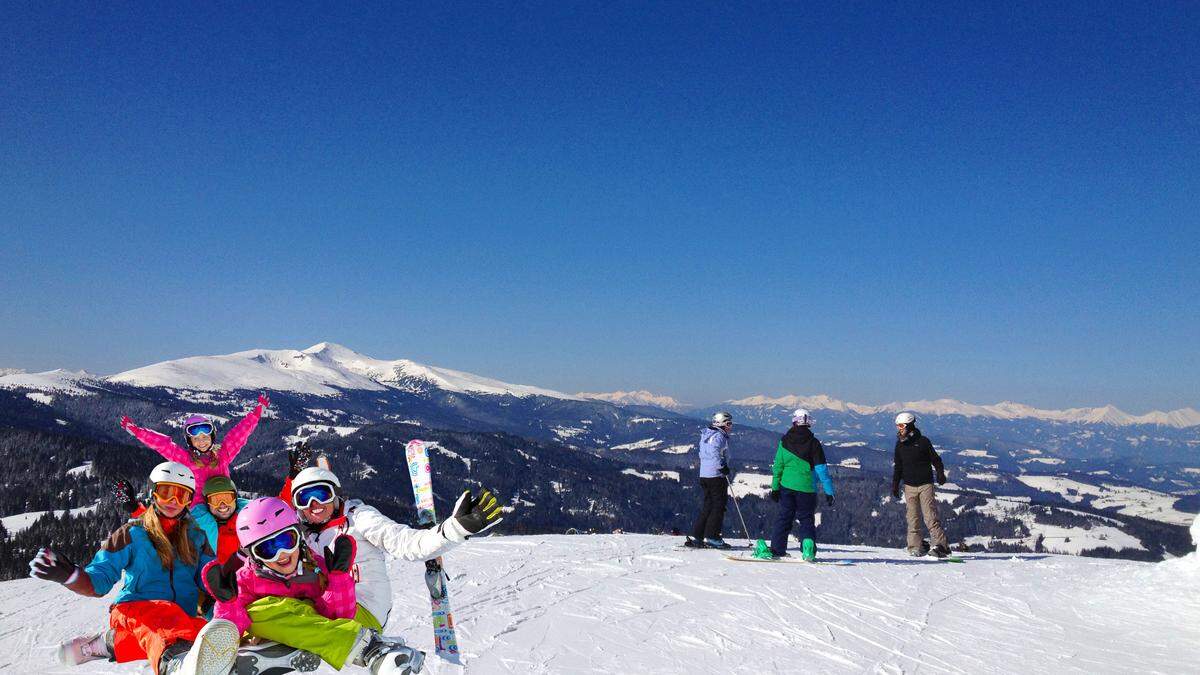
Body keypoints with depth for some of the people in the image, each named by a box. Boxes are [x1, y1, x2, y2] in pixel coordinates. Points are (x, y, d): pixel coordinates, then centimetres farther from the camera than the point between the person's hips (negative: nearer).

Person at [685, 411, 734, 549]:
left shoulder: (705, 436, 17)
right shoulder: (719, 436, -12)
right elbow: (714, 451, -27)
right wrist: (722, 466, -22)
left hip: (704, 475, 9)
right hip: (716, 476, -9)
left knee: (707, 506, 12)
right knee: (719, 506, -2)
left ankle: (696, 536, 10)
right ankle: (711, 537, -4)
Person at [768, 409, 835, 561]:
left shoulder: (784, 441, 0)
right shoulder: (813, 443, -8)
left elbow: (777, 466, 3)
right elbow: (822, 469, -8)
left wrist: (775, 488, 10)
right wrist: (829, 491, -4)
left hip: (787, 486, 2)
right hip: (807, 488, -2)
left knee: (784, 517, 12)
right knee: (807, 519, 10)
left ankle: (777, 550, 11)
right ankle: (808, 548, -9)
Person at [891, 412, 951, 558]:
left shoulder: (923, 441, -4)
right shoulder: (900, 444, 9)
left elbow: (935, 459, 1)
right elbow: (897, 467, 16)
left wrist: (940, 474, -13)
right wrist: (895, 485, 13)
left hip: (925, 485, -4)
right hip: (909, 486, 4)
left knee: (930, 516, -11)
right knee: (913, 517, 2)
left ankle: (941, 545, -7)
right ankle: (916, 546, 8)